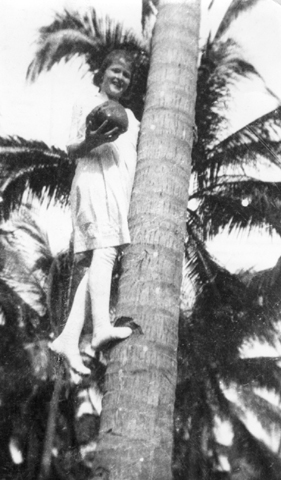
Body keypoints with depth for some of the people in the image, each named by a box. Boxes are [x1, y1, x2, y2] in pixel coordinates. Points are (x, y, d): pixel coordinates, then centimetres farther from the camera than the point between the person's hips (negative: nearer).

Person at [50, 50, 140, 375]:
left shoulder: (128, 115, 29)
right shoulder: (88, 105, 10)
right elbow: (72, 150, 1)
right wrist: (91, 141, -20)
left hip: (121, 188, 7)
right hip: (96, 181, -7)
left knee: (102, 261, -6)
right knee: (105, 249, -26)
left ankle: (69, 338, -11)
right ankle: (101, 326, -41)